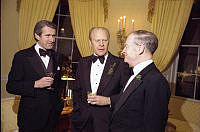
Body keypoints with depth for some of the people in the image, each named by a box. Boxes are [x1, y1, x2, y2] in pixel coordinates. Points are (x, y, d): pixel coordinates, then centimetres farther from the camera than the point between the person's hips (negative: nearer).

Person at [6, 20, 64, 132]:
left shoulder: (56, 56, 7)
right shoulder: (22, 56, -9)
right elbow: (10, 86, -10)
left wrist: (59, 104, 12)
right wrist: (35, 84, -22)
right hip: (31, 116, -4)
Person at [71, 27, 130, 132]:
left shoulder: (121, 64, -9)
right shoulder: (83, 63, 5)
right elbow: (77, 91, 12)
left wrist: (108, 100, -17)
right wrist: (77, 110, 4)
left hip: (107, 121, -3)